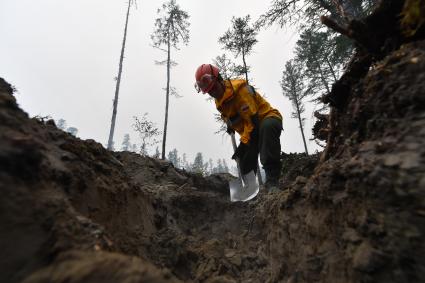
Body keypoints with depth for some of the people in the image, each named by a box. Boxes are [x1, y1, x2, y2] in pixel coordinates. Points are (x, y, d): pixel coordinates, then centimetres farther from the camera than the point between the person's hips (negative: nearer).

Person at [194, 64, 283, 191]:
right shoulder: (219, 102, 3)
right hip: (249, 128, 8)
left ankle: (272, 180, -40)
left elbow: (253, 120, -29)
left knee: (267, 127, -42)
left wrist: (243, 144, -26)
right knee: (245, 163, -3)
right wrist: (230, 123, 3)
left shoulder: (240, 89, -25)